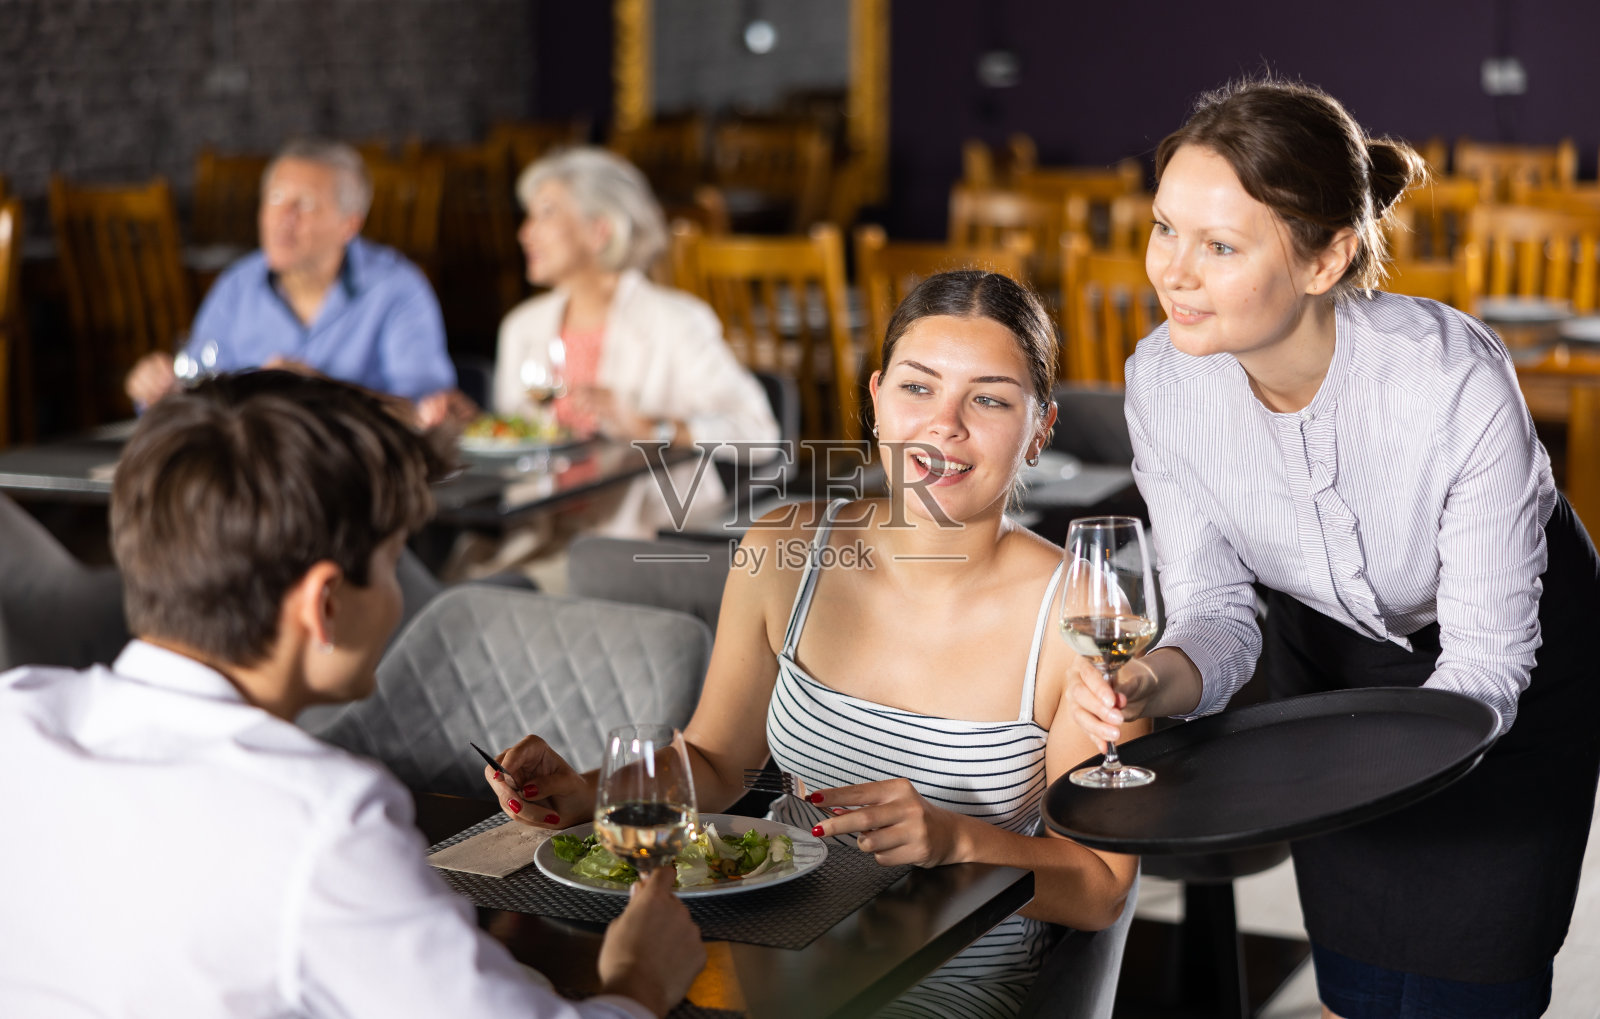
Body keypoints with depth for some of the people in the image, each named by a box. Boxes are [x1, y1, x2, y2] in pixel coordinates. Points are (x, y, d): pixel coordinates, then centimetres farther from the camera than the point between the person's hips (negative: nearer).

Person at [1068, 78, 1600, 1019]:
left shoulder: (1459, 383, -36)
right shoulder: (1163, 379, -25)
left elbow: (1487, 659, -26)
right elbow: (1216, 605, -16)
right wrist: (1160, 682, -37)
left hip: (1518, 648, -3)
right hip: (1329, 651, 3)